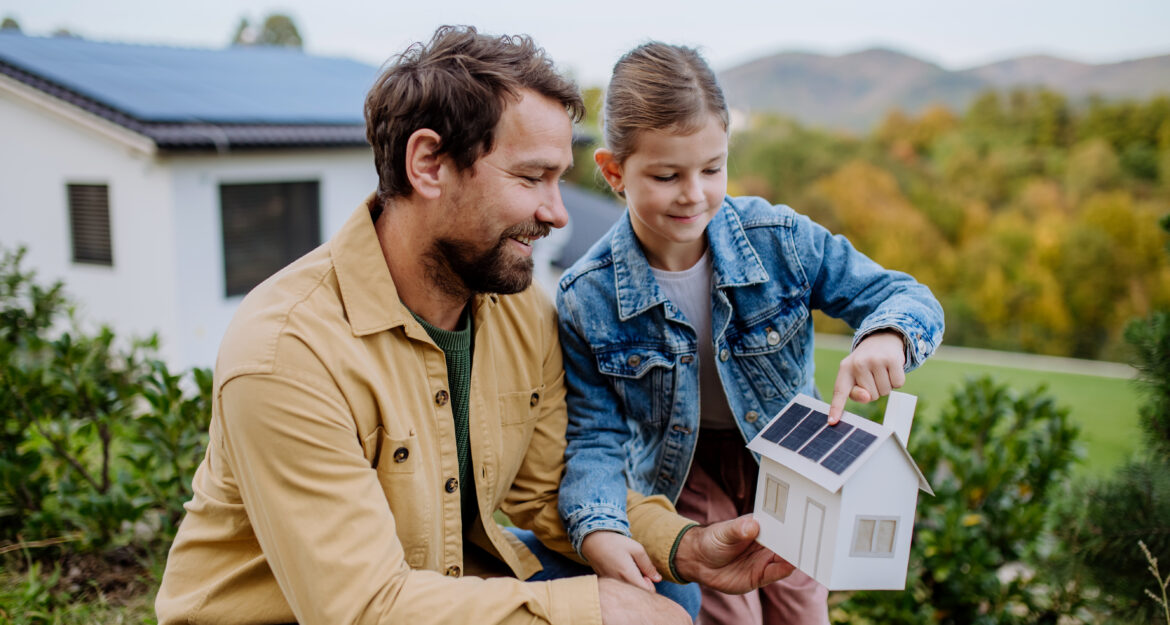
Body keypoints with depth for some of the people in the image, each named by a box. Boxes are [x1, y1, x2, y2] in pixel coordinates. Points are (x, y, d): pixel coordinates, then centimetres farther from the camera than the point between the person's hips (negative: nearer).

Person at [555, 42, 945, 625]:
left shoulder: (780, 239, -20)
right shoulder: (587, 299, -22)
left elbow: (907, 297, -15)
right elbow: (596, 436, -17)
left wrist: (884, 338, -40)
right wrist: (597, 529, -35)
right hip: (684, 473, -2)